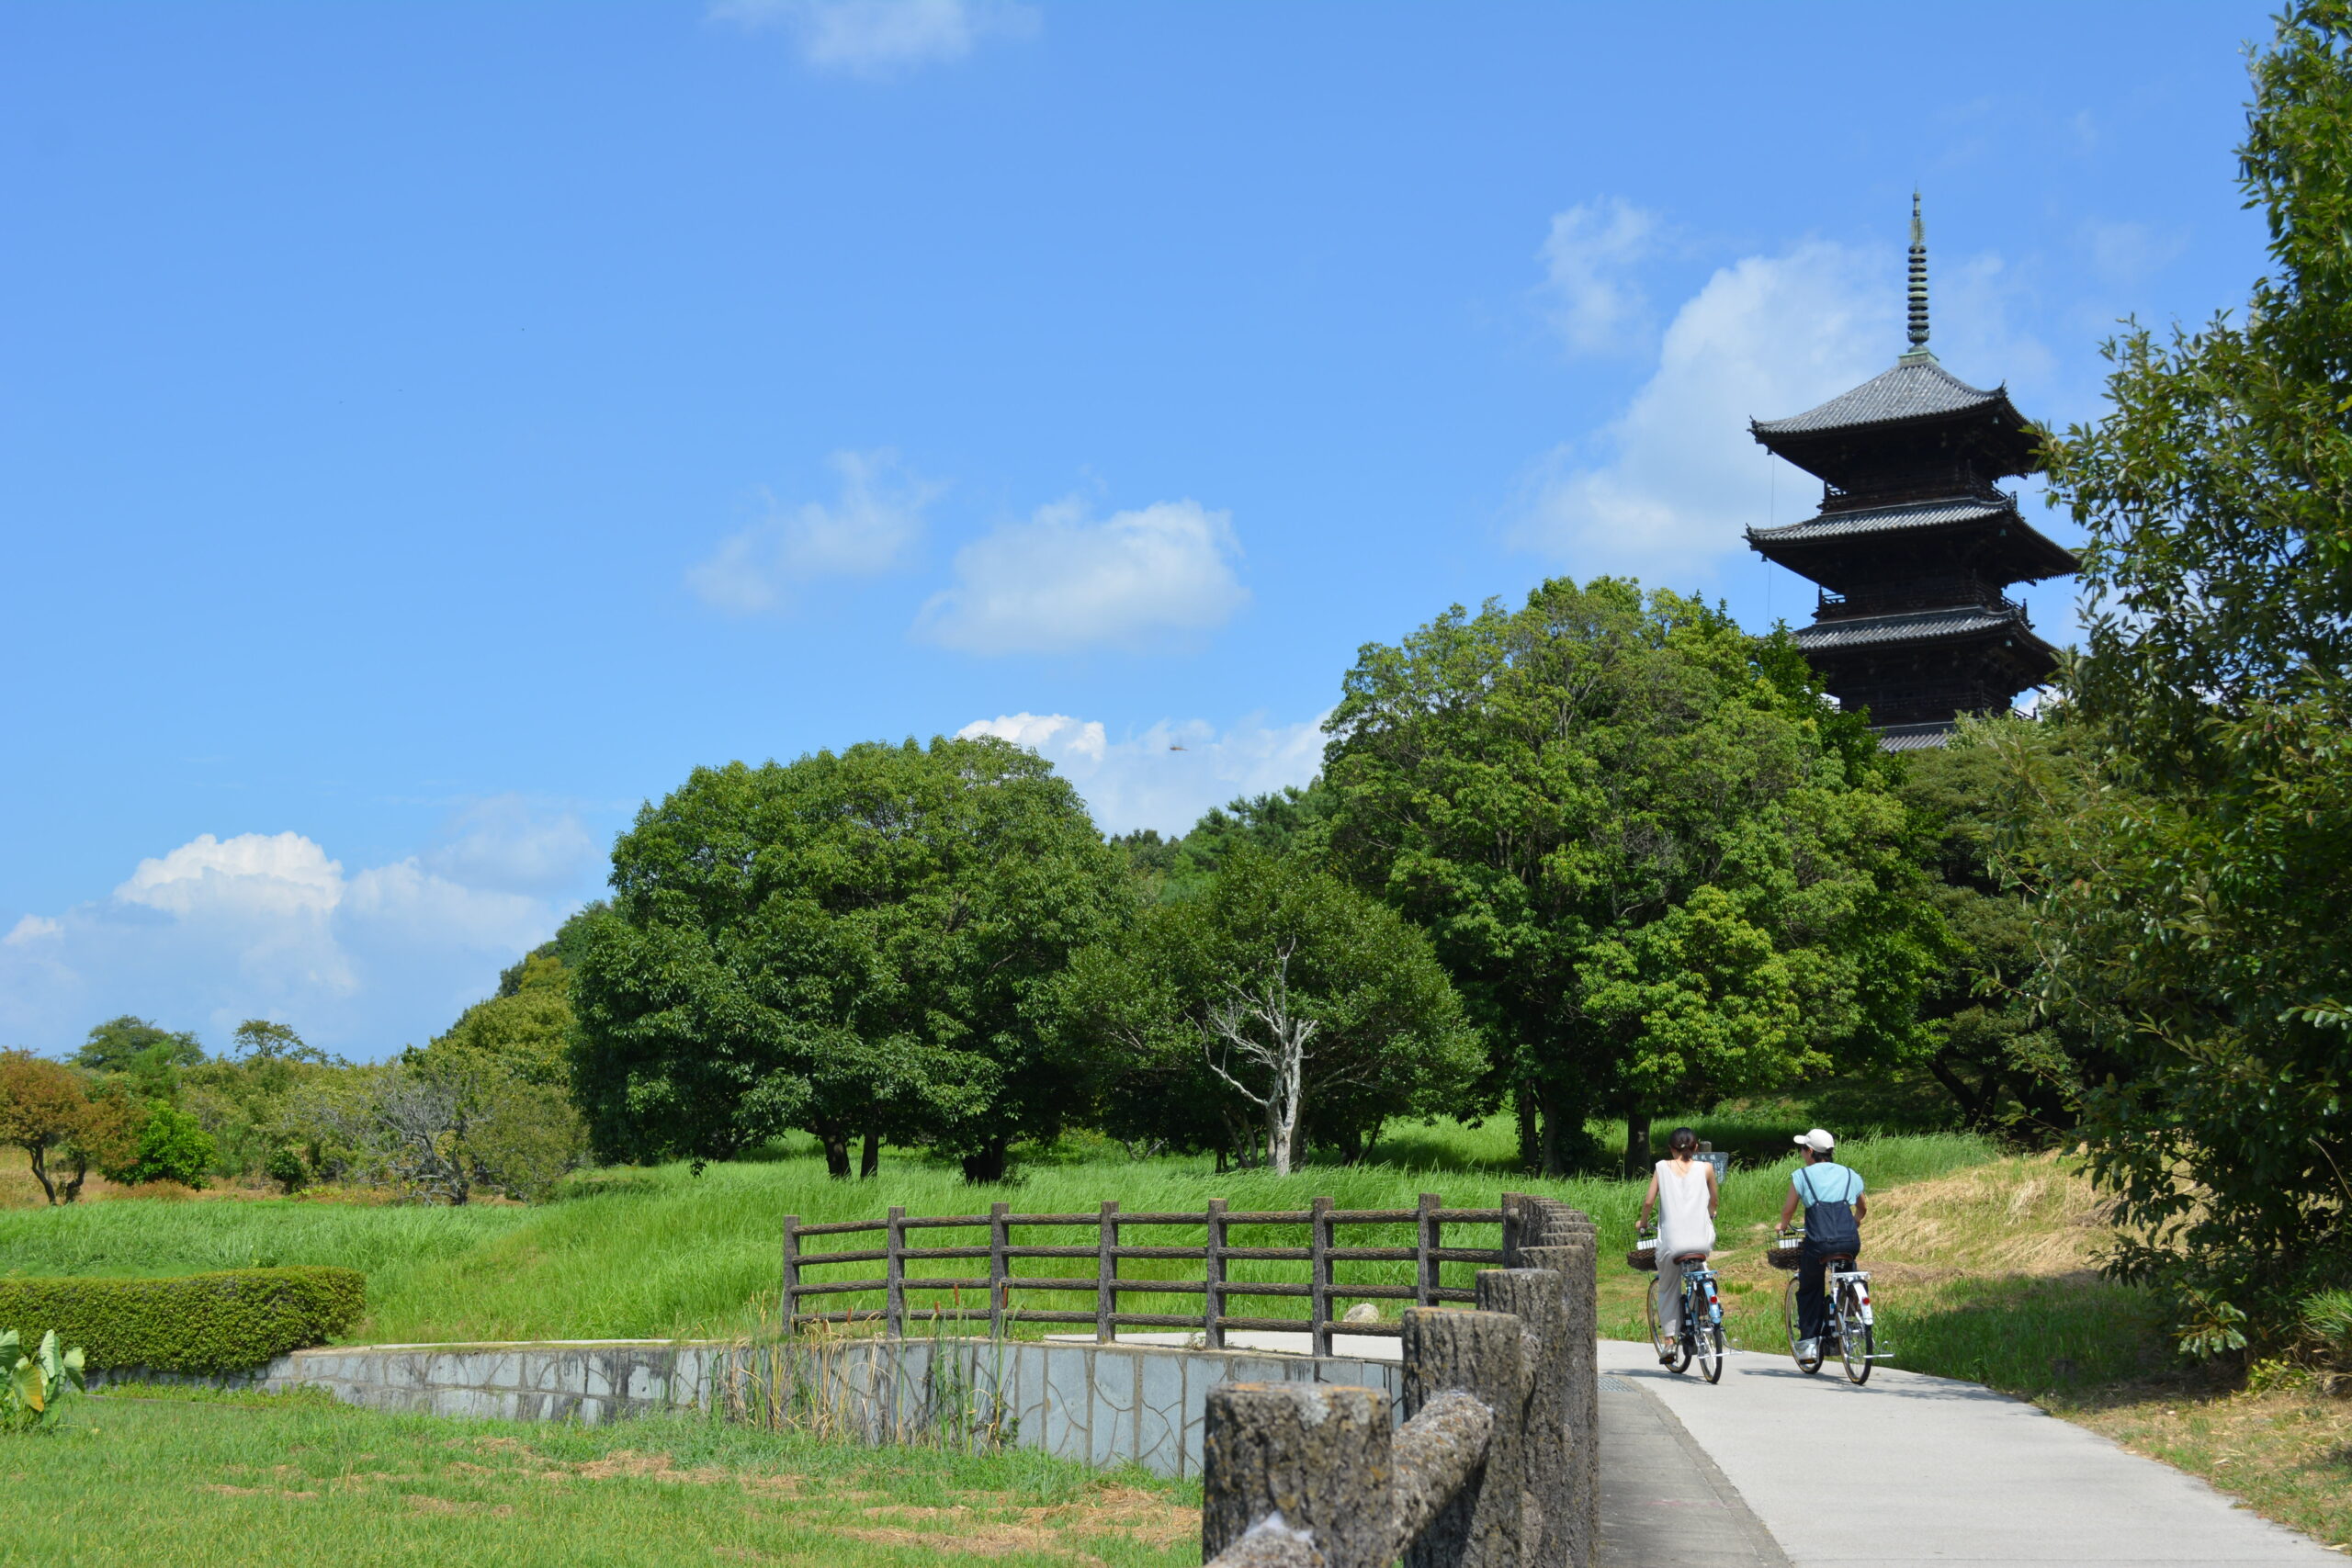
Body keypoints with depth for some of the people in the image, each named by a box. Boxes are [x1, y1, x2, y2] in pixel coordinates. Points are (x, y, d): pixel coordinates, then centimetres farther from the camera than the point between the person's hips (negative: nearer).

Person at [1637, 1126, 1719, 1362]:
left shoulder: (1662, 1167, 5)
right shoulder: (1705, 1168, 4)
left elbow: (1649, 1201, 1)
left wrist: (1643, 1222, 20)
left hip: (1671, 1242, -1)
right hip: (1701, 1241, 1)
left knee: (1668, 1289, 16)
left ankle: (1670, 1341, 6)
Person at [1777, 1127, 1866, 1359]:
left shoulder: (1802, 1175, 7)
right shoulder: (1849, 1175, 20)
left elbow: (1788, 1209, 6)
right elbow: (1862, 1209, 32)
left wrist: (1783, 1226, 27)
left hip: (1819, 1242, -3)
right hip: (1850, 1242, 3)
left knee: (1809, 1289, 16)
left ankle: (1808, 1341, 10)